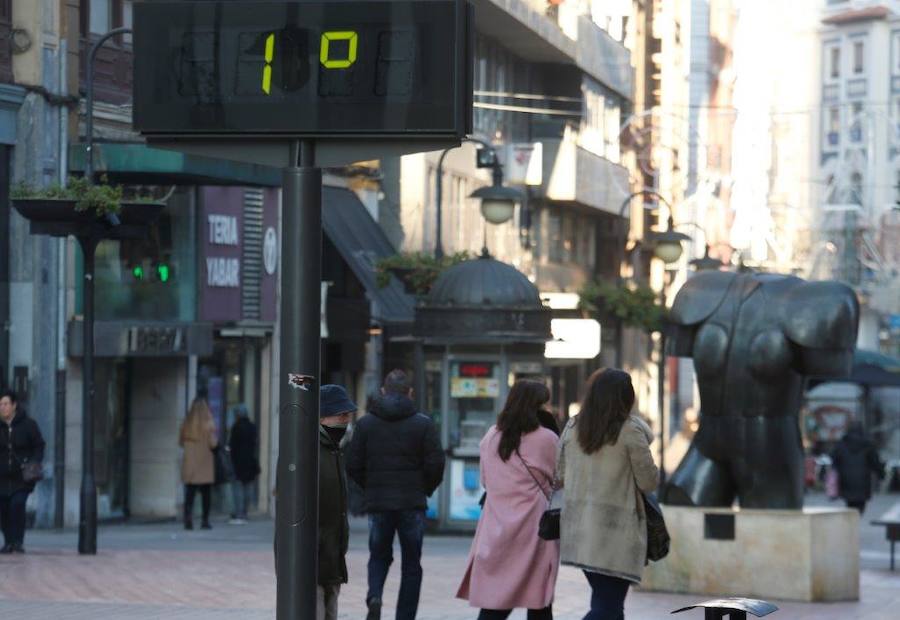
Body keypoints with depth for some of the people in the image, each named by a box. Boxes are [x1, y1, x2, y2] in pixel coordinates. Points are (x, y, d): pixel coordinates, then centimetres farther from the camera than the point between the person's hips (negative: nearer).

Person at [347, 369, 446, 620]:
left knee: (379, 556, 17)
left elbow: (353, 465, 0)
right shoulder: (423, 423, -3)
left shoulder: (365, 423, 3)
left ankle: (374, 596, -11)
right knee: (411, 564, 9)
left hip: (377, 502, 2)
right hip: (412, 503, -1)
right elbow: (435, 463, -7)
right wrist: (425, 490, 10)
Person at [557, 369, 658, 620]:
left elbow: (560, 477, 13)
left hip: (578, 530, 6)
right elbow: (649, 482, -5)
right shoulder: (630, 430, -10)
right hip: (616, 531, -6)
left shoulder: (572, 427, 5)